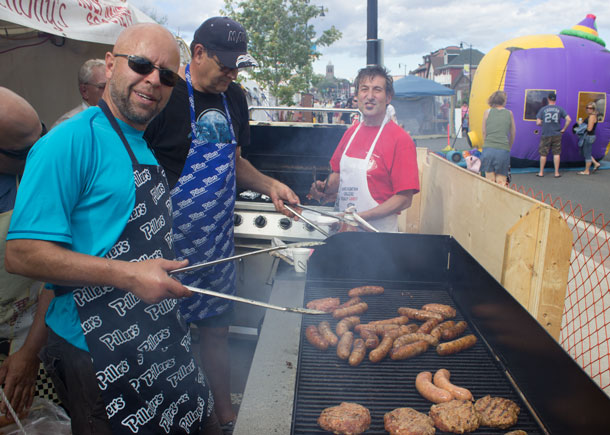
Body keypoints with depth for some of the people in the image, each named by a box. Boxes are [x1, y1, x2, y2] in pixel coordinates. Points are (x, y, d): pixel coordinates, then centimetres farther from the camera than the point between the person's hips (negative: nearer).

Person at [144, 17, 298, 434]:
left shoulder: (233, 98, 9)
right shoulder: (166, 97, -13)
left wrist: (269, 185, 4)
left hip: (219, 241, 6)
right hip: (170, 245, -6)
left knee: (217, 330, 18)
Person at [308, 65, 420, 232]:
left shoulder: (401, 139, -14)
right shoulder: (351, 132, 6)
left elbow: (404, 199, -17)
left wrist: (361, 217, -23)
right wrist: (325, 188, -3)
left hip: (379, 233, -6)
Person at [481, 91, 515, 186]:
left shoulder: (487, 112, 9)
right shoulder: (509, 113, 9)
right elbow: (512, 135, 17)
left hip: (488, 150, 0)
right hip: (503, 151, 0)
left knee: (490, 181, 5)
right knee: (501, 181, 1)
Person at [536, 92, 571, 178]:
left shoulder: (543, 109, -4)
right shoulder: (560, 109, 0)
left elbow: (538, 122, -6)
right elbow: (568, 119, -5)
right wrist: (563, 129, 7)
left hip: (545, 135, -1)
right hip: (557, 134, 1)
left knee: (543, 154, 8)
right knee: (556, 153, 7)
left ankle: (541, 172, 16)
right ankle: (556, 173, 9)